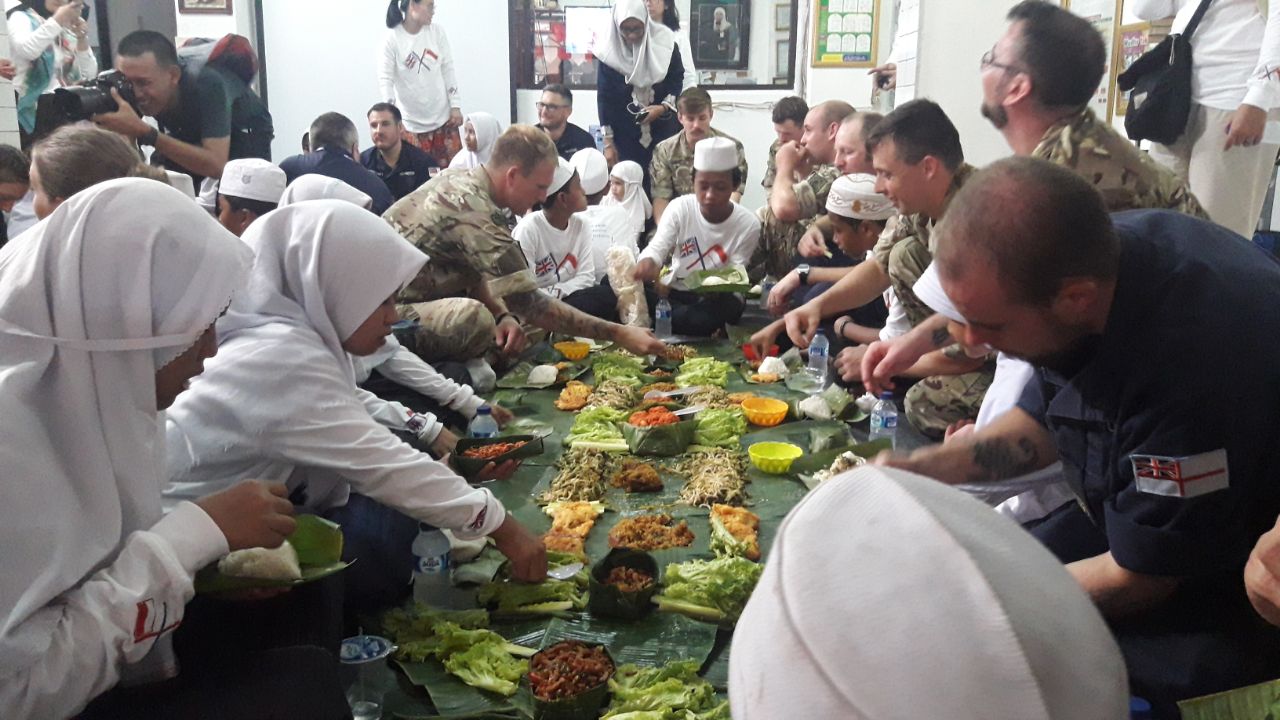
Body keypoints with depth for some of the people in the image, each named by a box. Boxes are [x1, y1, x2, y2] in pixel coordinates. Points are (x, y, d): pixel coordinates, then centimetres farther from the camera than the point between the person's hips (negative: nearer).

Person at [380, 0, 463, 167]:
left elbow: (448, 70, 6)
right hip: (412, 124, -3)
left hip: (443, 118, 4)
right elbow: (385, 79, -15)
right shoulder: (392, 38, -12)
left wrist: (455, 106, 1)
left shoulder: (437, 31, 1)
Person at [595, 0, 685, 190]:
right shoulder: (610, 51, -8)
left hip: (663, 130, 1)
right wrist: (608, 142, -5)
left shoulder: (664, 42, -7)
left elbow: (678, 80, 3)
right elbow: (604, 96, -3)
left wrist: (664, 107, -15)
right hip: (625, 135, 0)